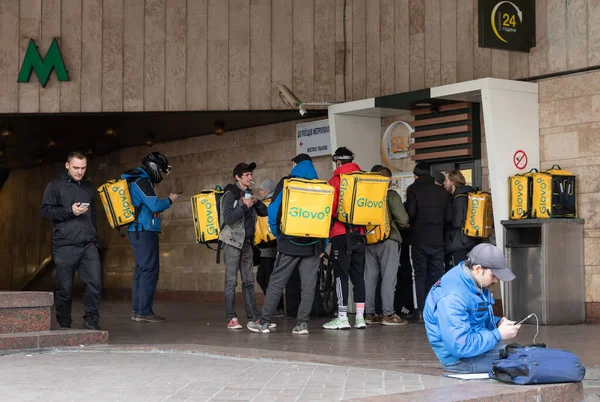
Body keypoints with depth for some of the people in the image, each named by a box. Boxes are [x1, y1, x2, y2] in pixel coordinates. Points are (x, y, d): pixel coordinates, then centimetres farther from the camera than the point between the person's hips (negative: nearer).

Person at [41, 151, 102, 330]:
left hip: (88, 246, 4)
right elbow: (46, 210, -2)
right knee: (64, 288, 1)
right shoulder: (55, 186, 3)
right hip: (65, 246, -4)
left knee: (95, 282, -10)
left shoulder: (89, 188, 19)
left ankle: (91, 321, 0)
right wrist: (70, 211, -13)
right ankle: (64, 325, 14)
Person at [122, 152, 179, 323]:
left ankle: (137, 310, 16)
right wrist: (169, 200, -3)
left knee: (141, 270, 13)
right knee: (149, 270, -10)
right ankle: (144, 312, -11)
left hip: (137, 232, 11)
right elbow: (155, 205, -19)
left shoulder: (138, 180, 18)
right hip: (144, 231, -11)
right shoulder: (142, 182, -12)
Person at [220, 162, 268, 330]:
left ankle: (253, 317, 11)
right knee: (231, 281, -6)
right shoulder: (231, 194, -7)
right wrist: (245, 206, -18)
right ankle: (231, 318, -5)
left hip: (247, 243, 7)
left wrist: (256, 202, -2)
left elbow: (264, 212, 15)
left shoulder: (248, 194, 15)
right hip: (233, 242, -7)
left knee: (248, 281, 8)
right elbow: (228, 217, -20)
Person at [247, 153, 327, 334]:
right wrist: (324, 244, 10)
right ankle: (302, 323, 0)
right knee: (308, 285, 4)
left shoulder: (286, 183, 1)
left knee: (276, 282, 3)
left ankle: (264, 322, 5)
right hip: (313, 244, 2)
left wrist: (277, 234, 10)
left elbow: (274, 211, -4)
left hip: (290, 242, -2)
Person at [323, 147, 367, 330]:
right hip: (360, 234, 5)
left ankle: (342, 317, -3)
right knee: (358, 275, 9)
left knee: (341, 275, -2)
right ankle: (360, 317, 8)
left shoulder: (336, 180, -6)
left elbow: (330, 208, -9)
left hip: (341, 234, -5)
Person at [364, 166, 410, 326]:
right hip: (389, 240, -5)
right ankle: (388, 314, -6)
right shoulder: (392, 195, -8)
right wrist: (403, 225, 9)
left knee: (370, 277, 8)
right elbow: (402, 220, -12)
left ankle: (369, 313, 10)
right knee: (389, 277, -3)